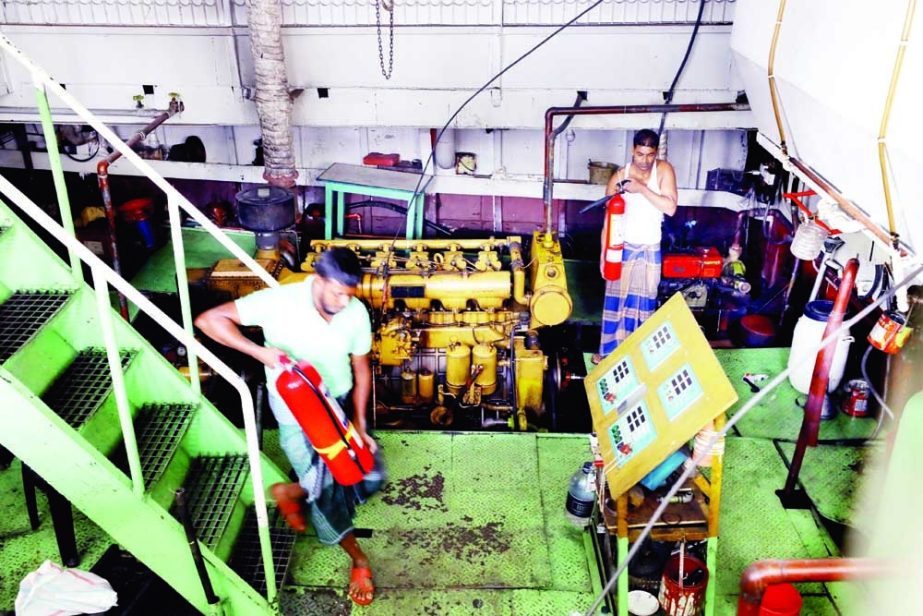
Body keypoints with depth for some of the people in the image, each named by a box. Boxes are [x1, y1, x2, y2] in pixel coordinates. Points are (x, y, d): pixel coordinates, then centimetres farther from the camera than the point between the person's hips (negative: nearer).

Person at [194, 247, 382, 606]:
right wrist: (260, 351, -34)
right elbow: (209, 319, -24)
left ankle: (292, 492, 29)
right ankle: (357, 558, 24)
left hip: (339, 403, 4)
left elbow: (361, 368, -2)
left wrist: (359, 423, -5)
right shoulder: (280, 302, -27)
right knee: (327, 489, -5)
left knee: (370, 477, 4)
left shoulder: (357, 313, -15)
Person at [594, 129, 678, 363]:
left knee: (644, 301, 11)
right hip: (623, 247, -1)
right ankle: (609, 349, 19)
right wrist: (603, 253, -8)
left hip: (651, 249, 1)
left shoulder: (664, 170, -10)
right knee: (615, 299, 6)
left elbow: (671, 208, -20)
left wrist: (642, 188, -27)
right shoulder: (619, 176, -10)